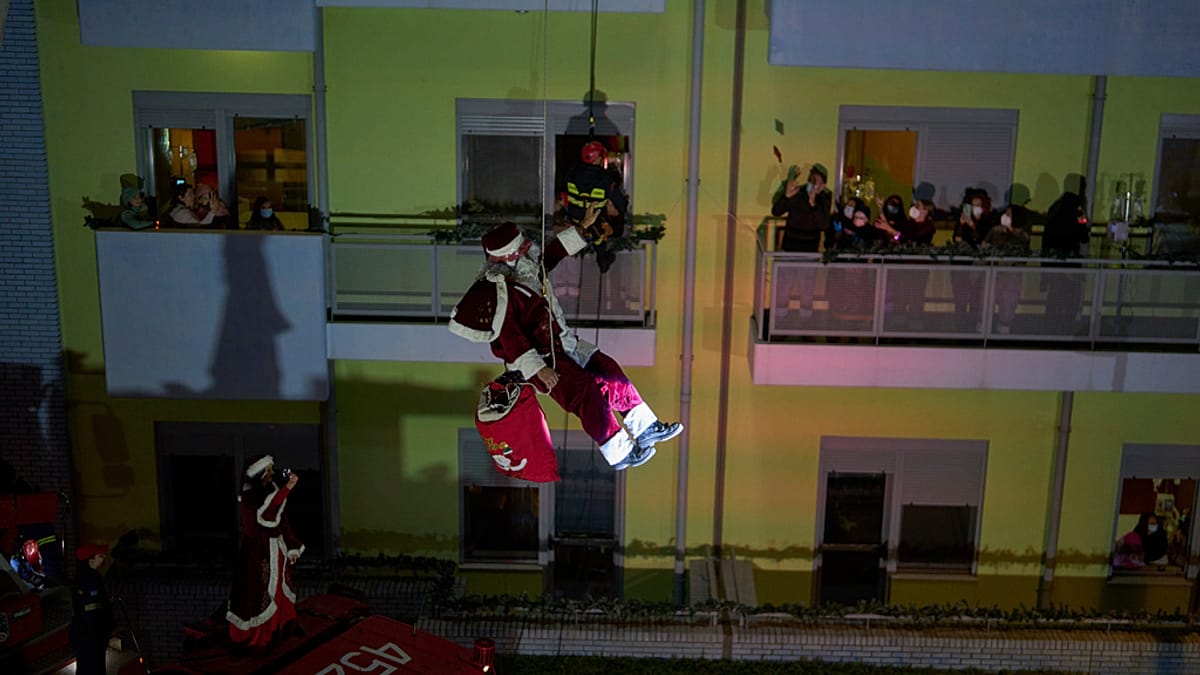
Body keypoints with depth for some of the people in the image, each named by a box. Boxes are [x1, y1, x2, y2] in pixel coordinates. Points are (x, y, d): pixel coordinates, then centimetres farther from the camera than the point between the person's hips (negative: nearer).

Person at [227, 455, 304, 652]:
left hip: (277, 549, 8)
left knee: (278, 589, 18)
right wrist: (287, 488, -41)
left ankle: (277, 626, 35)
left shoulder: (271, 490, 5)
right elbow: (265, 513, -38)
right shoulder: (249, 497, -18)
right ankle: (254, 636, 12)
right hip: (259, 552, -8)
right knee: (259, 592, 0)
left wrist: (291, 546, 11)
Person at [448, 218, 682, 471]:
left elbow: (555, 250, 19)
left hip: (562, 343, 9)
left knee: (609, 370, 0)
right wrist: (538, 369, -27)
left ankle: (645, 429, 4)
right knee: (587, 391, -22)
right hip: (538, 358, -9)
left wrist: (583, 226, 19)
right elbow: (511, 340, -24)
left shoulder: (529, 267, 2)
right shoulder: (500, 294, -23)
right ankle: (619, 454, -18)